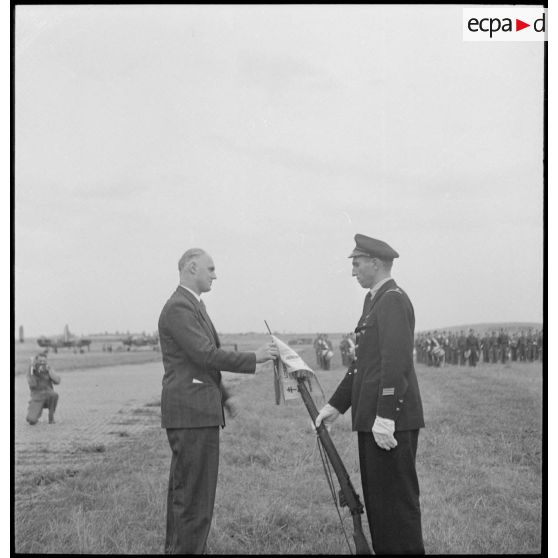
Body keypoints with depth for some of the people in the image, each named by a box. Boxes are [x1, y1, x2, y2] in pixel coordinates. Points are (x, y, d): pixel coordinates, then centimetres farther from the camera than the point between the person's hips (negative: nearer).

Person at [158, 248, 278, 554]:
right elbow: (206, 355, -21)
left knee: (182, 491, 14)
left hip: (196, 409, 11)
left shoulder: (192, 305, 19)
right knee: (194, 496, -8)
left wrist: (223, 395, 22)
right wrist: (254, 358, -15)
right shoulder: (178, 308, -14)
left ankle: (175, 548, 21)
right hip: (191, 413, -11)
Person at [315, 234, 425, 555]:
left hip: (392, 421, -10)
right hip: (372, 419, 10)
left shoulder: (394, 301, -12)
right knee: (377, 496, 13)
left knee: (397, 498, -4)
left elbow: (396, 363, -21)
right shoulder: (375, 300, 18)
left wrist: (384, 417, -24)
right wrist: (336, 405, 17)